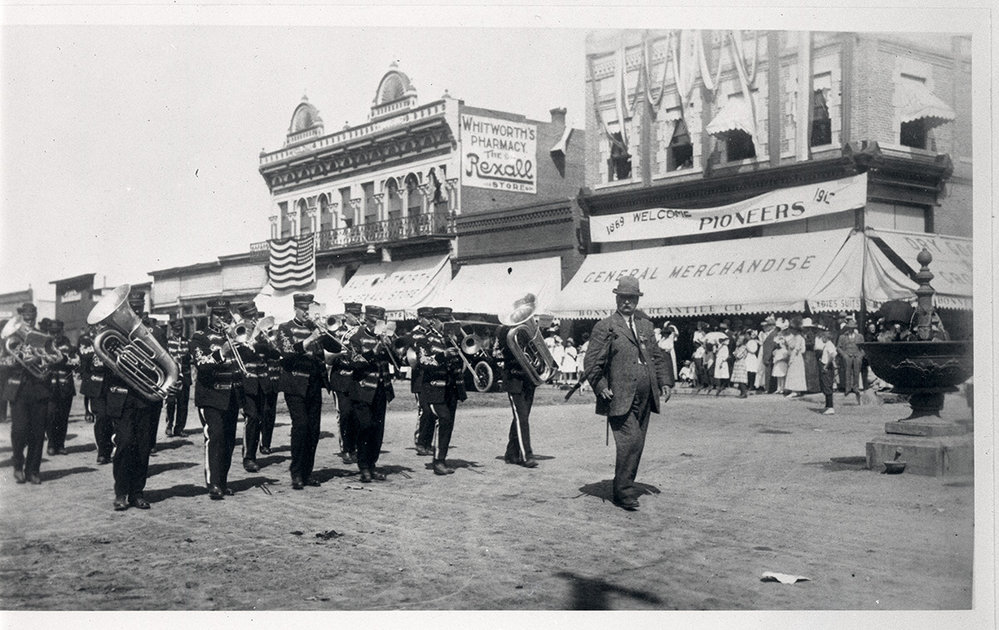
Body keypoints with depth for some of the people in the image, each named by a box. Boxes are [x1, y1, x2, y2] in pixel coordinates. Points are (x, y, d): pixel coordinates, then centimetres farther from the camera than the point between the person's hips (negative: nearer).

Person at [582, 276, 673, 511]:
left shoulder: (646, 326, 19)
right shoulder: (605, 327, 0)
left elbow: (657, 357, 24)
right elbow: (592, 363, -3)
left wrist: (665, 382, 12)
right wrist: (601, 387, -14)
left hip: (645, 398, 6)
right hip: (621, 398, -6)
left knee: (637, 445, 9)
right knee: (629, 443, -13)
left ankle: (625, 487, 21)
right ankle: (623, 492, -4)